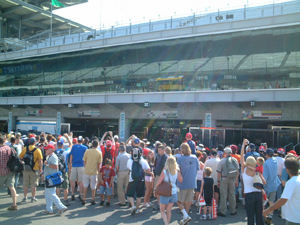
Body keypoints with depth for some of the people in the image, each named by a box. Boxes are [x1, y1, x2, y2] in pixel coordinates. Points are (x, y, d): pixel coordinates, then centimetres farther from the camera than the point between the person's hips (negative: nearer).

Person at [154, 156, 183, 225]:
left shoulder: (164, 172, -20)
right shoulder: (177, 172, -9)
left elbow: (158, 182, -15)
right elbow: (181, 180, 6)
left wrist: (155, 189, 2)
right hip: (173, 192, 4)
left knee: (162, 210, 12)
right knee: (168, 210, 19)